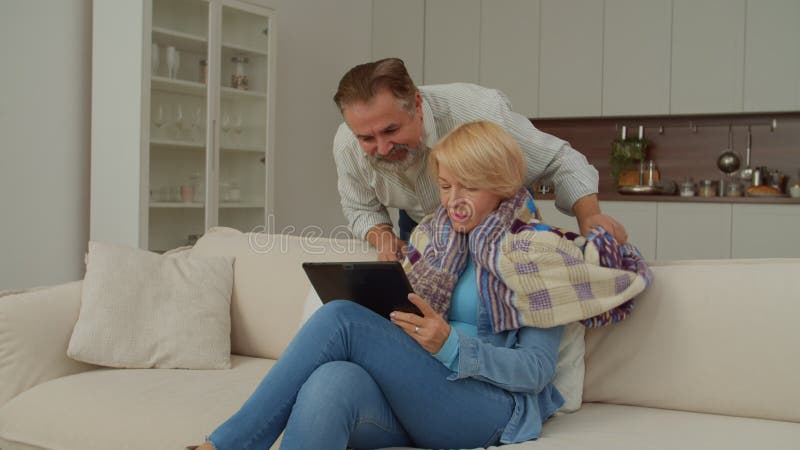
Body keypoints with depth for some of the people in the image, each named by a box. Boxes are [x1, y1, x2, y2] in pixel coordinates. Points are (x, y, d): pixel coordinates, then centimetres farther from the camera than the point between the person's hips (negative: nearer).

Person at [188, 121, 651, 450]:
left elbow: (537, 370, -4)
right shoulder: (434, 239, 18)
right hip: (412, 399, 5)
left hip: (493, 406, -4)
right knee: (331, 382, -35)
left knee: (341, 318, -25)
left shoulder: (536, 249, 1)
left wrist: (450, 345, -19)